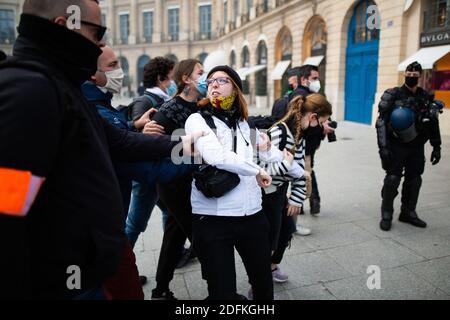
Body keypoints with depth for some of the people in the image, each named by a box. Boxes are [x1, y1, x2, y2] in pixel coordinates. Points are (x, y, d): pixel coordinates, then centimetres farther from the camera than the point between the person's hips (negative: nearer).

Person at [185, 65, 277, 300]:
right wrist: (257, 170, -11)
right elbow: (216, 156, -20)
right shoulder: (197, 120, -3)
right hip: (213, 218, -5)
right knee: (222, 291, 3)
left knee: (264, 283, 15)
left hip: (252, 215, 5)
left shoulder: (242, 123, 14)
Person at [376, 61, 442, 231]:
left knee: (414, 180, 9)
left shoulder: (425, 98, 5)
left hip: (416, 147, 5)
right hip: (396, 146, -4)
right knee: (392, 179, -8)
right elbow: (381, 122, -14)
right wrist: (383, 147, -21)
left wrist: (436, 147, 11)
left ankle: (408, 213, 25)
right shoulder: (393, 95, -8)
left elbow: (433, 124, 13)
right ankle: (386, 215, 5)